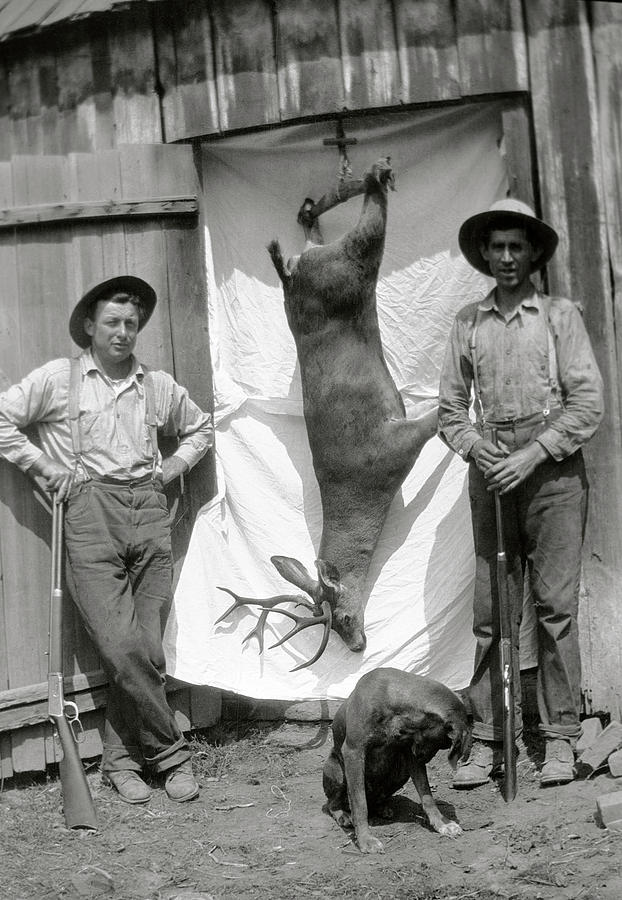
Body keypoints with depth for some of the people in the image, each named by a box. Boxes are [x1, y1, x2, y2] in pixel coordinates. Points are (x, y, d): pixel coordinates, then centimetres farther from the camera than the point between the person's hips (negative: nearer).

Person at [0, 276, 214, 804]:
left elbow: (201, 428, 31)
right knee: (123, 648, -13)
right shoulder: (58, 379, 6)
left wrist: (174, 466, 15)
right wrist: (43, 466, 0)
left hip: (150, 516, 3)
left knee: (148, 650, -1)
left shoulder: (158, 386, 16)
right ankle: (172, 751, 3)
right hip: (91, 514, -3)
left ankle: (121, 759, 14)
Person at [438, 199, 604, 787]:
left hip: (553, 474, -2)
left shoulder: (559, 315, 3)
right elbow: (449, 407, 12)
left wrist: (533, 454, -11)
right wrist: (475, 447, -7)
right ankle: (487, 740, 8)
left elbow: (587, 401, -3)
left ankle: (559, 738, 7)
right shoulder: (467, 323, 11)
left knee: (555, 606, -2)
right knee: (490, 612, 3)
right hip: (490, 476, 2)